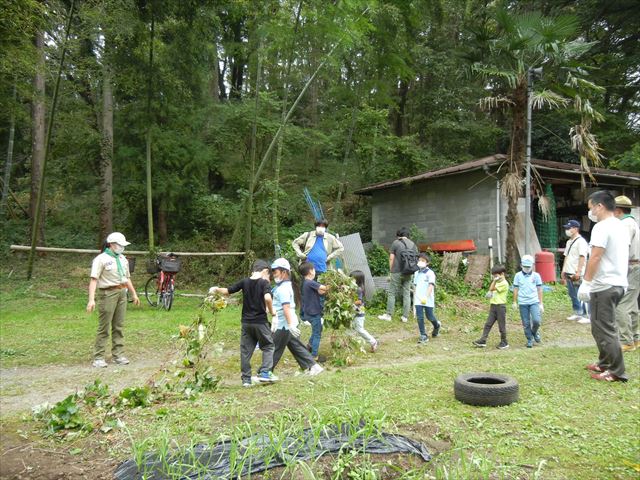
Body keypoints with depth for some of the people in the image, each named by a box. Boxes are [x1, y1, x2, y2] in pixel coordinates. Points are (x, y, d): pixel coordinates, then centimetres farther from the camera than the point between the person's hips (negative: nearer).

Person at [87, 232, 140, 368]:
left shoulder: (123, 259, 15)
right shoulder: (101, 259, -8)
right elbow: (94, 280, -16)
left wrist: (134, 294, 23)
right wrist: (91, 299, -25)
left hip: (122, 293, 7)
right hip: (107, 294, -7)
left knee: (119, 326, 10)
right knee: (104, 327, -3)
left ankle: (118, 355, 17)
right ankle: (98, 358, 5)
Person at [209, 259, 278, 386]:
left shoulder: (244, 282, 4)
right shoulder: (264, 282, -8)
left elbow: (227, 291, 8)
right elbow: (267, 298, -25)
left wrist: (216, 289, 25)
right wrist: (271, 311, -9)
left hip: (246, 322, 4)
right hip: (260, 321, -4)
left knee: (245, 350, 10)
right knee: (268, 347, 12)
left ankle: (246, 379, 14)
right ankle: (264, 373, 0)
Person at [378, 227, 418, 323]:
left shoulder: (395, 243, -3)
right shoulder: (413, 244, 9)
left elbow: (391, 258, -5)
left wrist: (391, 270, 5)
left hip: (397, 272, -4)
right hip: (409, 273, 4)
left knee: (392, 293, 3)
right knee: (407, 294, 8)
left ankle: (388, 315, 6)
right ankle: (405, 317, 10)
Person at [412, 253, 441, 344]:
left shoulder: (430, 273, -6)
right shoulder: (416, 273, 12)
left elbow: (431, 285, -17)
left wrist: (426, 296, -30)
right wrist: (414, 299, 19)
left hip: (428, 300, -4)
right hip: (418, 300, 4)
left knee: (430, 317, 4)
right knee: (419, 317, -2)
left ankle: (437, 326, 36)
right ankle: (423, 336, 6)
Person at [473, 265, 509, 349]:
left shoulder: (504, 283, -11)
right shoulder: (497, 283, 18)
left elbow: (491, 289, -18)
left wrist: (494, 280, -16)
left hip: (500, 306, -8)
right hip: (493, 306, 8)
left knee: (501, 325, 1)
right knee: (488, 324, 3)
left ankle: (504, 343, 13)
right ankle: (483, 340, 1)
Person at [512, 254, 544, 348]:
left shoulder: (536, 275, 3)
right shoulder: (518, 276, 2)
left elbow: (539, 290, 7)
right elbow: (516, 289, 8)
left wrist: (541, 304, 6)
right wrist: (515, 302, 9)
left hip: (534, 302, 0)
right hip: (523, 303, 0)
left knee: (536, 320, -14)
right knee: (526, 323, 4)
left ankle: (535, 332, 17)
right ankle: (529, 340, 20)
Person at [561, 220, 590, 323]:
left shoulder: (581, 241, -11)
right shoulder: (569, 242, 17)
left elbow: (582, 257, -18)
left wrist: (578, 272, -22)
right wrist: (563, 270, 19)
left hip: (577, 274, -9)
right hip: (569, 273, 9)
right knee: (572, 294, 15)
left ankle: (587, 316, -4)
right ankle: (577, 313, 25)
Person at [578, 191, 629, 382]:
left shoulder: (602, 227, -15)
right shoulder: (620, 226, 15)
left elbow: (595, 257, -21)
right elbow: (620, 256, 20)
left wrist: (586, 282, -19)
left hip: (604, 286, -10)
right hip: (618, 283, 10)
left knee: (604, 330, -4)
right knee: (602, 327, 19)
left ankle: (616, 372, 1)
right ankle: (605, 363, 28)